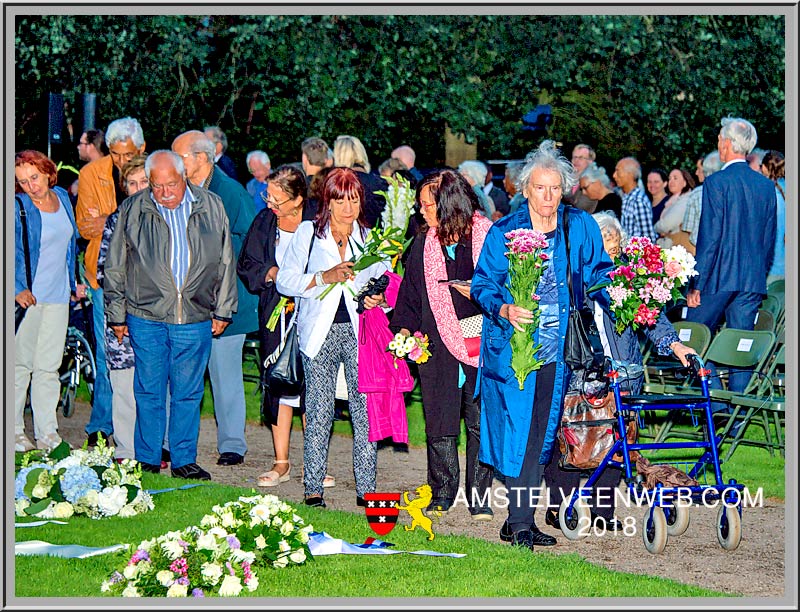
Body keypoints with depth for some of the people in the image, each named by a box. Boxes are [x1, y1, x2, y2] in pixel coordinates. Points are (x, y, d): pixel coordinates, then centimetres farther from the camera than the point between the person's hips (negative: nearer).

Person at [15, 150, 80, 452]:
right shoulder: (17, 207, -9)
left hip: (58, 295, 5)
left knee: (49, 367, 8)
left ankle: (47, 435, 11)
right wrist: (18, 289, -20)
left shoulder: (62, 197, 9)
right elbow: (12, 253, -10)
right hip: (28, 296, -5)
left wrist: (73, 282, 19)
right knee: (20, 365, 0)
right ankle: (14, 433, 8)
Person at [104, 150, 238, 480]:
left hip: (196, 319, 1)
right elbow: (115, 267, 9)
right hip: (146, 317, -1)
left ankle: (184, 460, 15)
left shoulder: (211, 206, 5)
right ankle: (147, 461, 13)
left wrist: (223, 310, 12)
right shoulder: (133, 210, 3)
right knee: (149, 391, 3)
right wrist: (117, 315, 8)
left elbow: (225, 262, 13)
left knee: (188, 393, 6)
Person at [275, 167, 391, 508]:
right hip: (320, 333, -1)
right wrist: (324, 277, -13)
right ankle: (313, 490, 4)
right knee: (318, 412, -3)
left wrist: (378, 299, -7)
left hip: (361, 331, 1)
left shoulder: (370, 238, 13)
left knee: (366, 411, -4)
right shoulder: (308, 233, 7)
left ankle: (366, 489, 2)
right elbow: (285, 281, 2)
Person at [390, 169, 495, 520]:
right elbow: (410, 293, 18)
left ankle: (479, 498, 8)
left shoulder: (489, 237, -2)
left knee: (481, 423, -1)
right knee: (439, 424, 5)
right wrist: (404, 328, 7)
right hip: (438, 346, 4)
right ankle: (442, 495, 17)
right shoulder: (424, 244, 12)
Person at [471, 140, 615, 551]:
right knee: (518, 431, -7)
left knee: (544, 434, 8)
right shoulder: (504, 232, -2)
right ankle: (519, 525, -2)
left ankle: (523, 518, 18)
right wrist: (504, 310, -20)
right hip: (513, 346, -3)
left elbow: (598, 273, 12)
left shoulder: (580, 227, 5)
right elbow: (482, 285, -1)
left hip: (559, 346, 3)